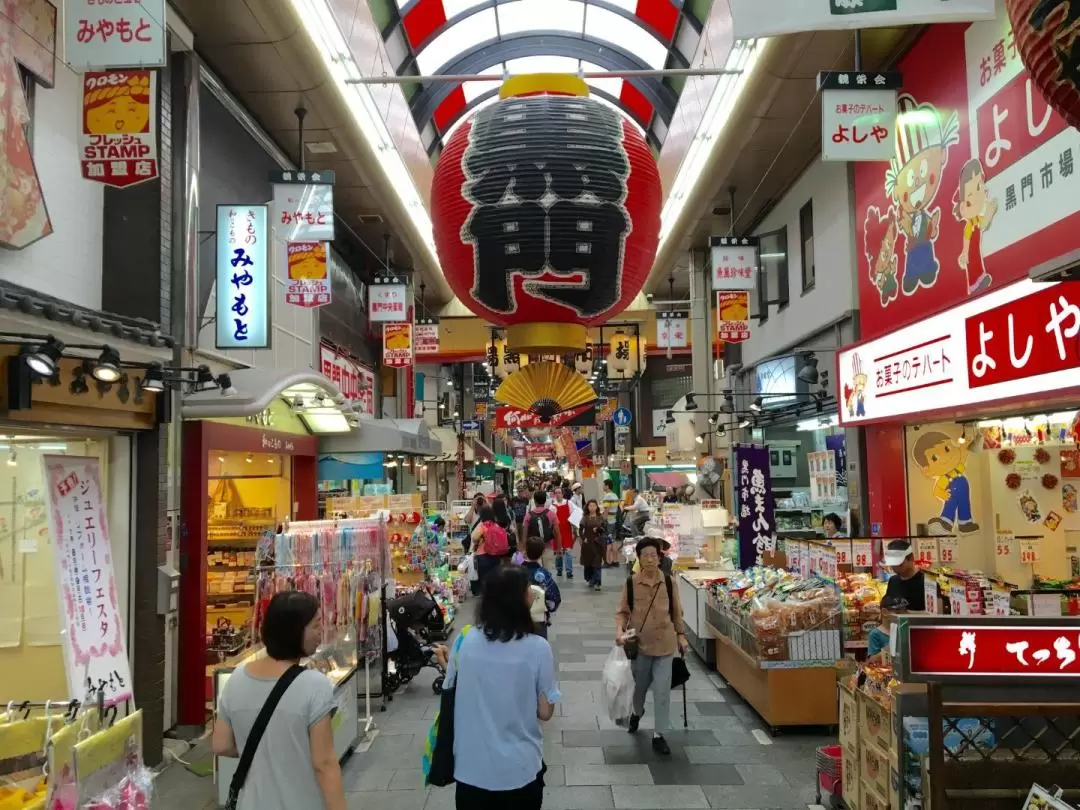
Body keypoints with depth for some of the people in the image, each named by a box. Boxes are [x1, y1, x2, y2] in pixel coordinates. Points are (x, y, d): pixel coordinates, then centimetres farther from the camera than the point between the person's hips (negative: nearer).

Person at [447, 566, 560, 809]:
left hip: (470, 768, 2)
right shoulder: (537, 648, -18)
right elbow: (545, 712, -10)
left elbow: (451, 694, 2)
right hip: (519, 771, -2)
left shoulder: (466, 641, -10)